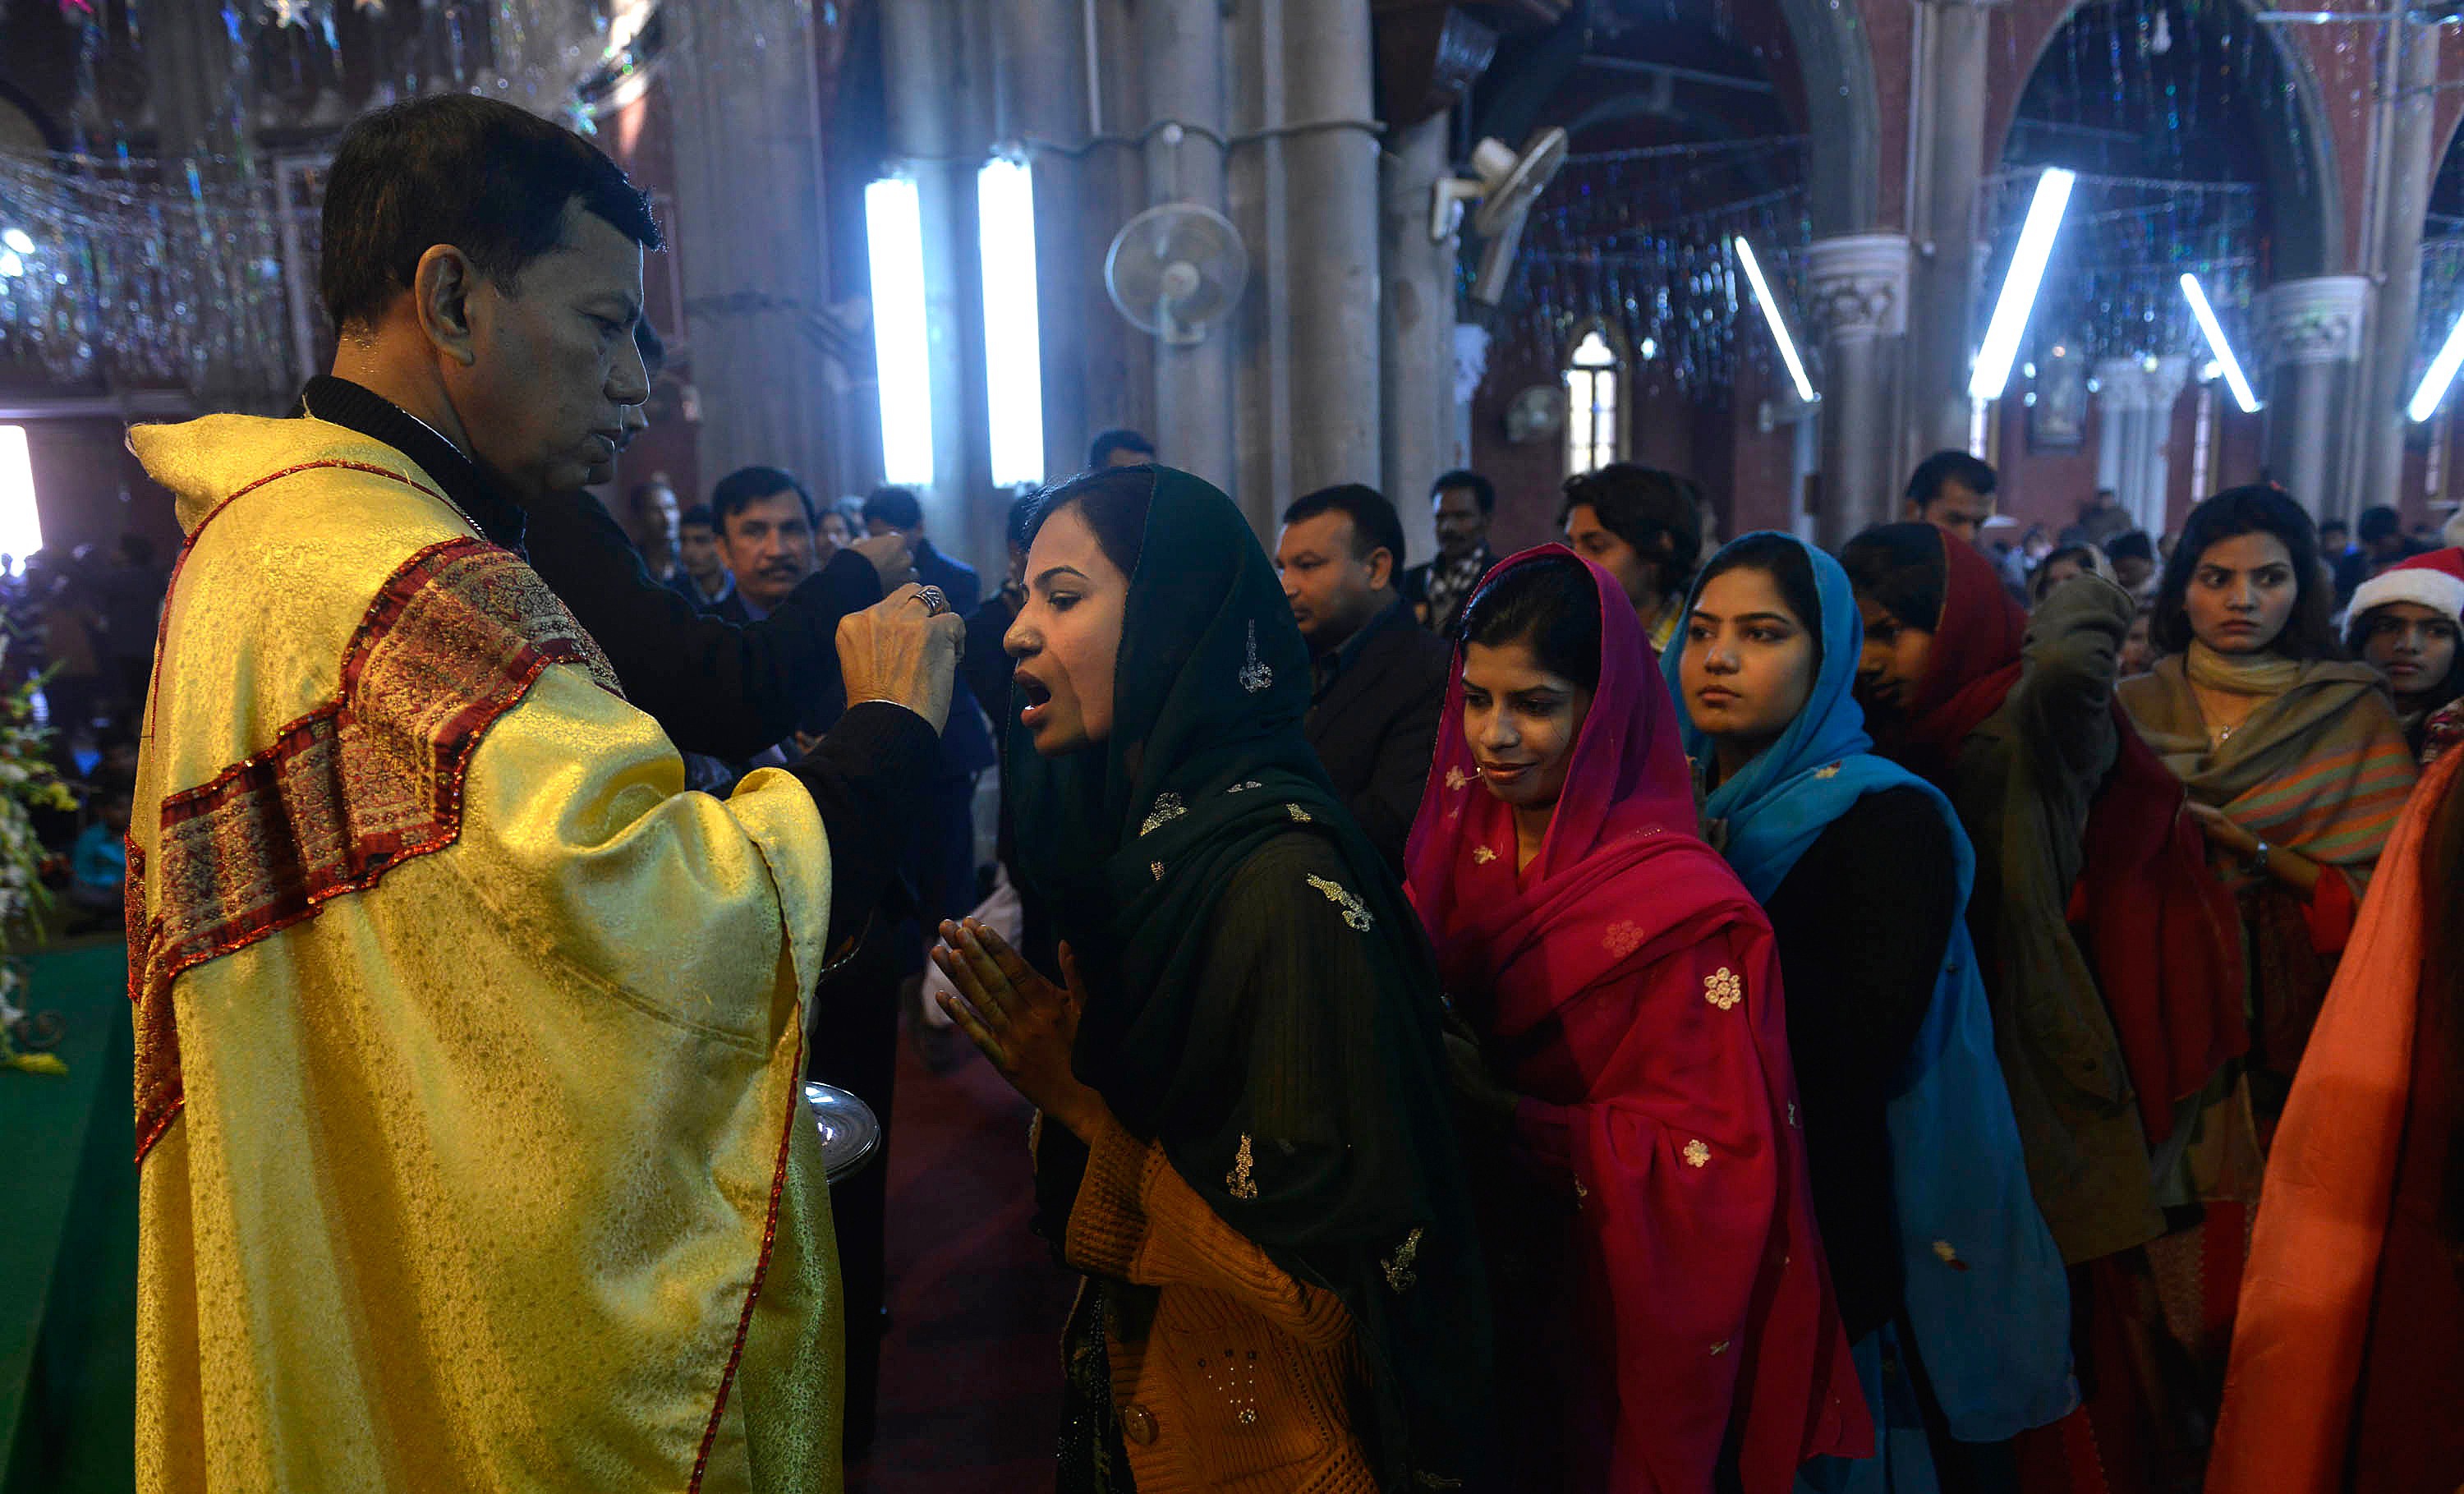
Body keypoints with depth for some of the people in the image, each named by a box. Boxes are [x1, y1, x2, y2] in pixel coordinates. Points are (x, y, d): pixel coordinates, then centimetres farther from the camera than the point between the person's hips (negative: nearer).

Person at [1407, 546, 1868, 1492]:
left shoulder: (1679, 905, -20)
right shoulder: (1459, 842, -3)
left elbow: (1716, 1161, -21)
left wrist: (1511, 1117, -25)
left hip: (1606, 1313, -5)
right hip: (1473, 1284, 5)